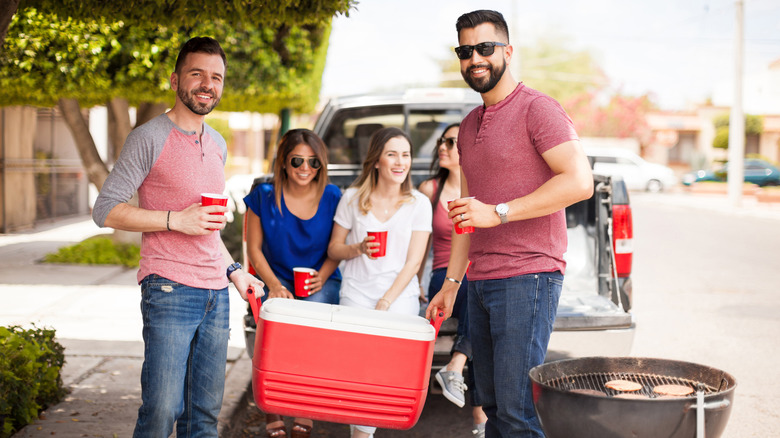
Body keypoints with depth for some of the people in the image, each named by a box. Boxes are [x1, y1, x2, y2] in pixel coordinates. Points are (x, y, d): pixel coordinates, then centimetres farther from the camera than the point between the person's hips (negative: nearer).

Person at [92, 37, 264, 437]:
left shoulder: (217, 144, 17)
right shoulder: (150, 138, -6)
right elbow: (105, 210, -10)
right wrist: (175, 220, -16)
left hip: (216, 292, 7)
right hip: (170, 290, -7)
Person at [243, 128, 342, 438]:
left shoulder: (332, 197, 0)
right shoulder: (264, 196, -1)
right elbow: (254, 249, 4)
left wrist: (321, 277, -11)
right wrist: (274, 285, -10)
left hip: (321, 284, 0)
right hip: (279, 282, 0)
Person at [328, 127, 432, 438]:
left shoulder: (419, 204, 3)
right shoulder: (353, 198, 5)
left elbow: (413, 262, 0)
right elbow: (333, 249, 10)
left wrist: (385, 303, -9)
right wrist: (358, 248, -11)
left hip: (400, 295, 0)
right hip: (356, 292, 0)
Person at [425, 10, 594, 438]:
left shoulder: (536, 108, -6)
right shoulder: (469, 125, 19)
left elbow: (579, 181, -18)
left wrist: (498, 213, -19)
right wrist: (451, 282, 22)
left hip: (527, 278, -8)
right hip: (481, 282, 8)